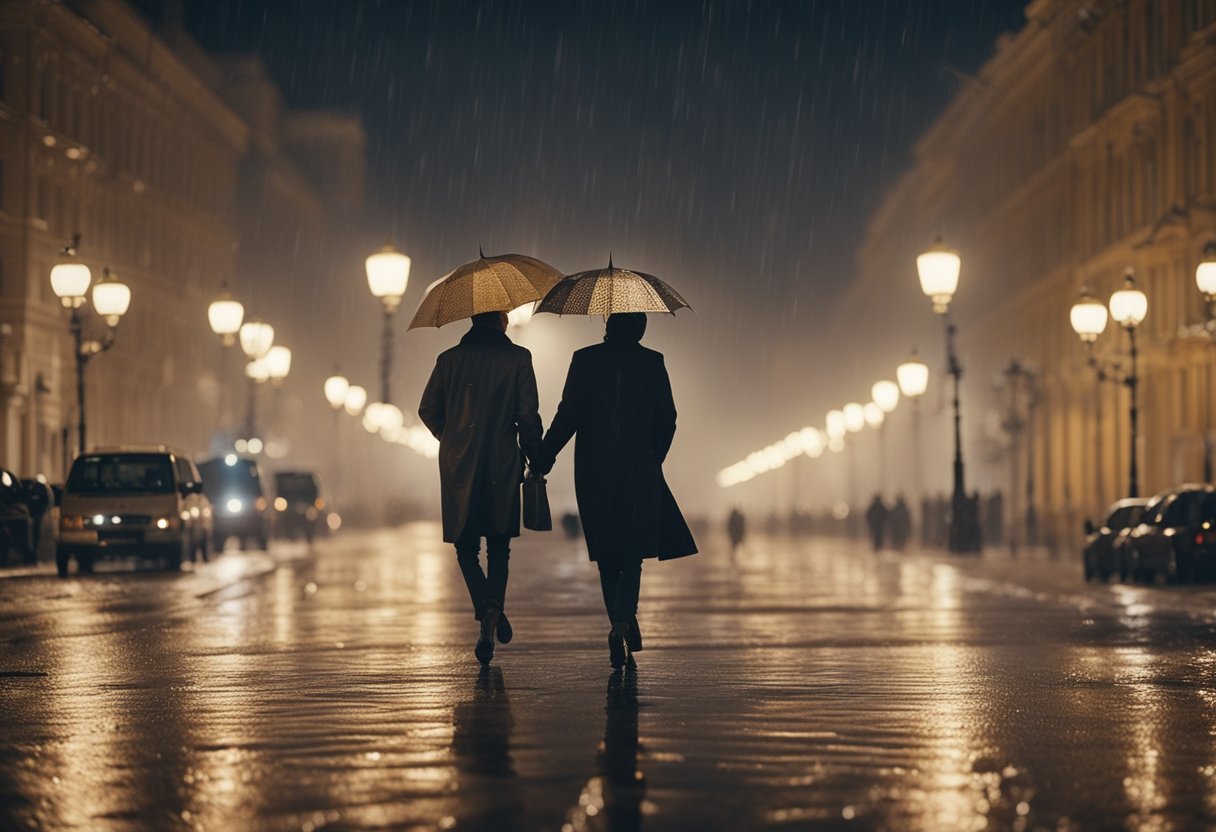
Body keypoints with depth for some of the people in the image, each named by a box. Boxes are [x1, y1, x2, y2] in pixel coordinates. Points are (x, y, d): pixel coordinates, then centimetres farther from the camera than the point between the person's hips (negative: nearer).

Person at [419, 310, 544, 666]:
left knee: (466, 546, 10)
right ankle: (493, 608, -10)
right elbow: (527, 415, -6)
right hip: (502, 466, -1)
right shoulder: (517, 358, -3)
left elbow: (428, 410, 8)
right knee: (498, 547, 11)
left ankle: (487, 610, -12)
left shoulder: (450, 359, 4)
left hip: (458, 465, 1)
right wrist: (536, 458, 5)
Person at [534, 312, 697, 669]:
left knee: (607, 554, 12)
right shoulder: (652, 363, -1)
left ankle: (622, 625, 16)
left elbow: (568, 415, -7)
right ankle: (621, 623, -17)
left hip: (593, 473, 0)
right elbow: (666, 419, 2)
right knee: (633, 551, 4)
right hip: (638, 471, 0)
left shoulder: (584, 360, -3)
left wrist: (544, 459, 1)